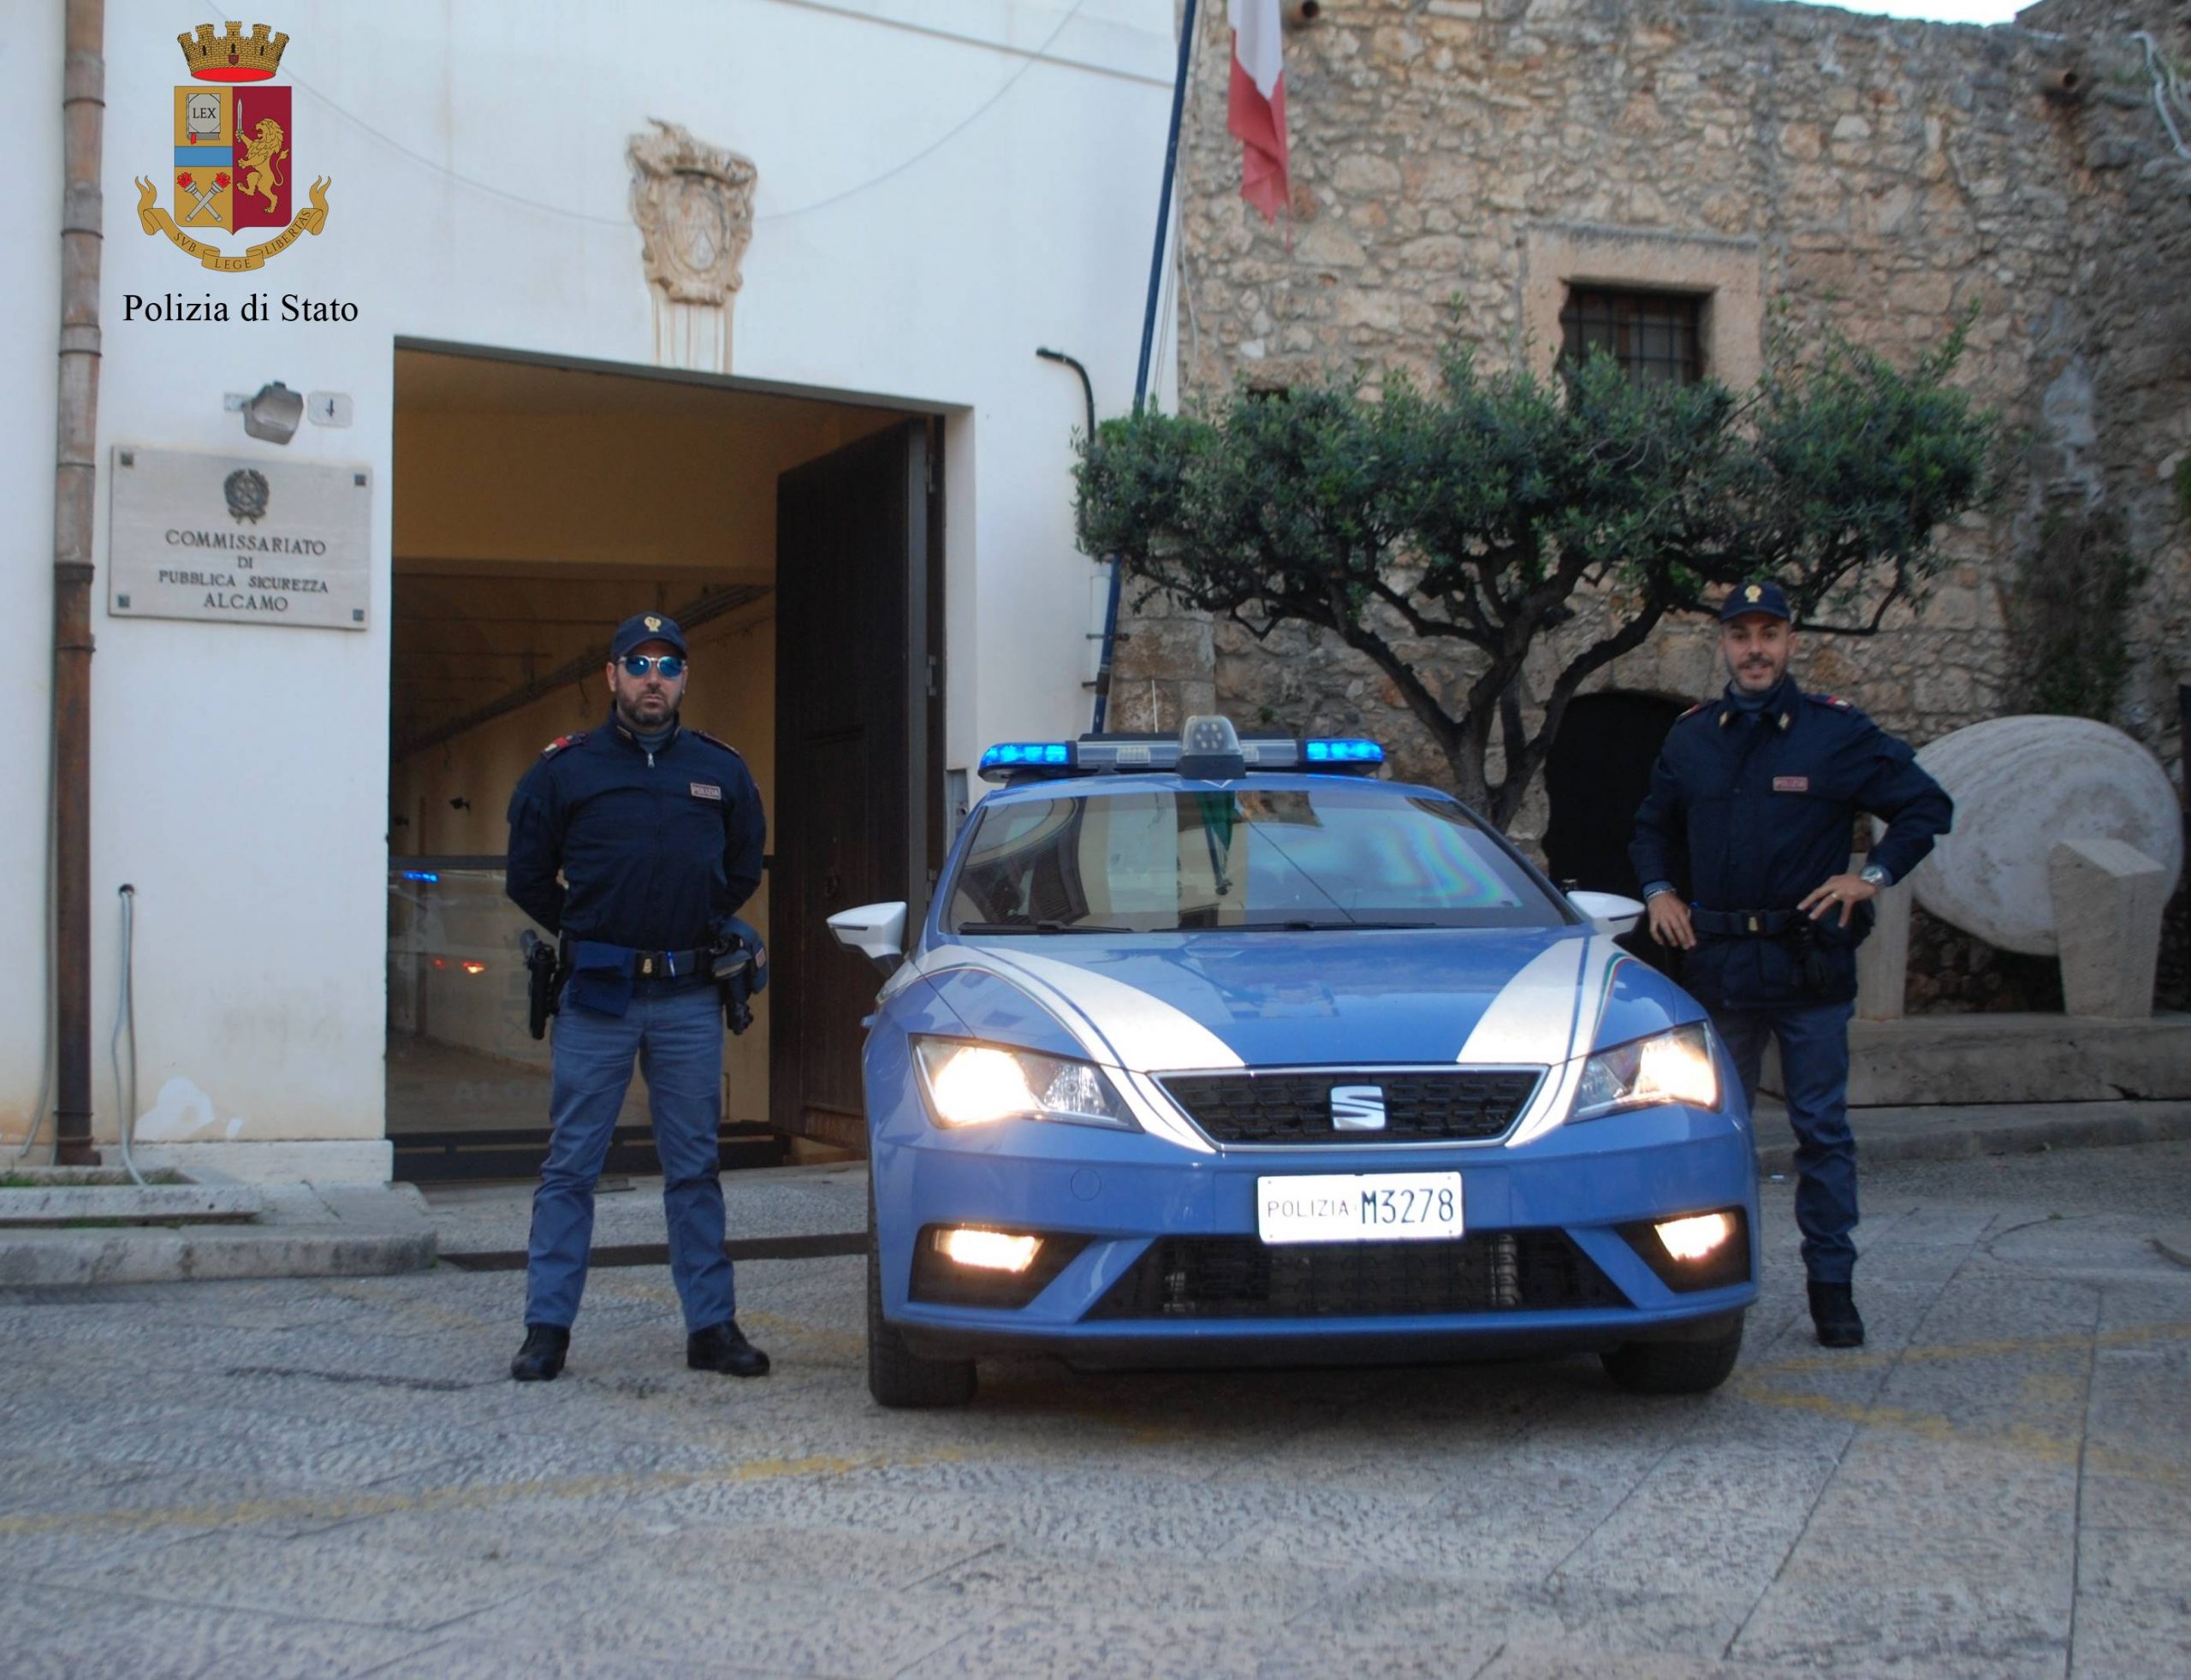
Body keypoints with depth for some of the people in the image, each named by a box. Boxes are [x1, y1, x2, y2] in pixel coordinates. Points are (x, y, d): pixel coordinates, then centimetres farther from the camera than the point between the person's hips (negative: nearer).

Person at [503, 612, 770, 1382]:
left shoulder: (720, 770, 9)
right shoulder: (563, 769, 3)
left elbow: (744, 868, 22)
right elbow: (527, 876, 11)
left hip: (689, 999, 2)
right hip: (595, 998, -2)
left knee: (694, 1167, 6)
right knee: (570, 1165, 0)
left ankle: (712, 1325, 11)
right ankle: (546, 1327, 5)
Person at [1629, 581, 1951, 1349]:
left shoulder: (1837, 732, -1)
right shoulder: (1689, 738, 10)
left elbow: (1926, 805, 3)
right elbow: (1652, 829, 25)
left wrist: (1873, 876, -7)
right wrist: (1658, 891, 9)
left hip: (1810, 963, -3)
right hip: (1717, 963, 3)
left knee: (1822, 1132, 1)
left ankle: (1832, 1286, 7)